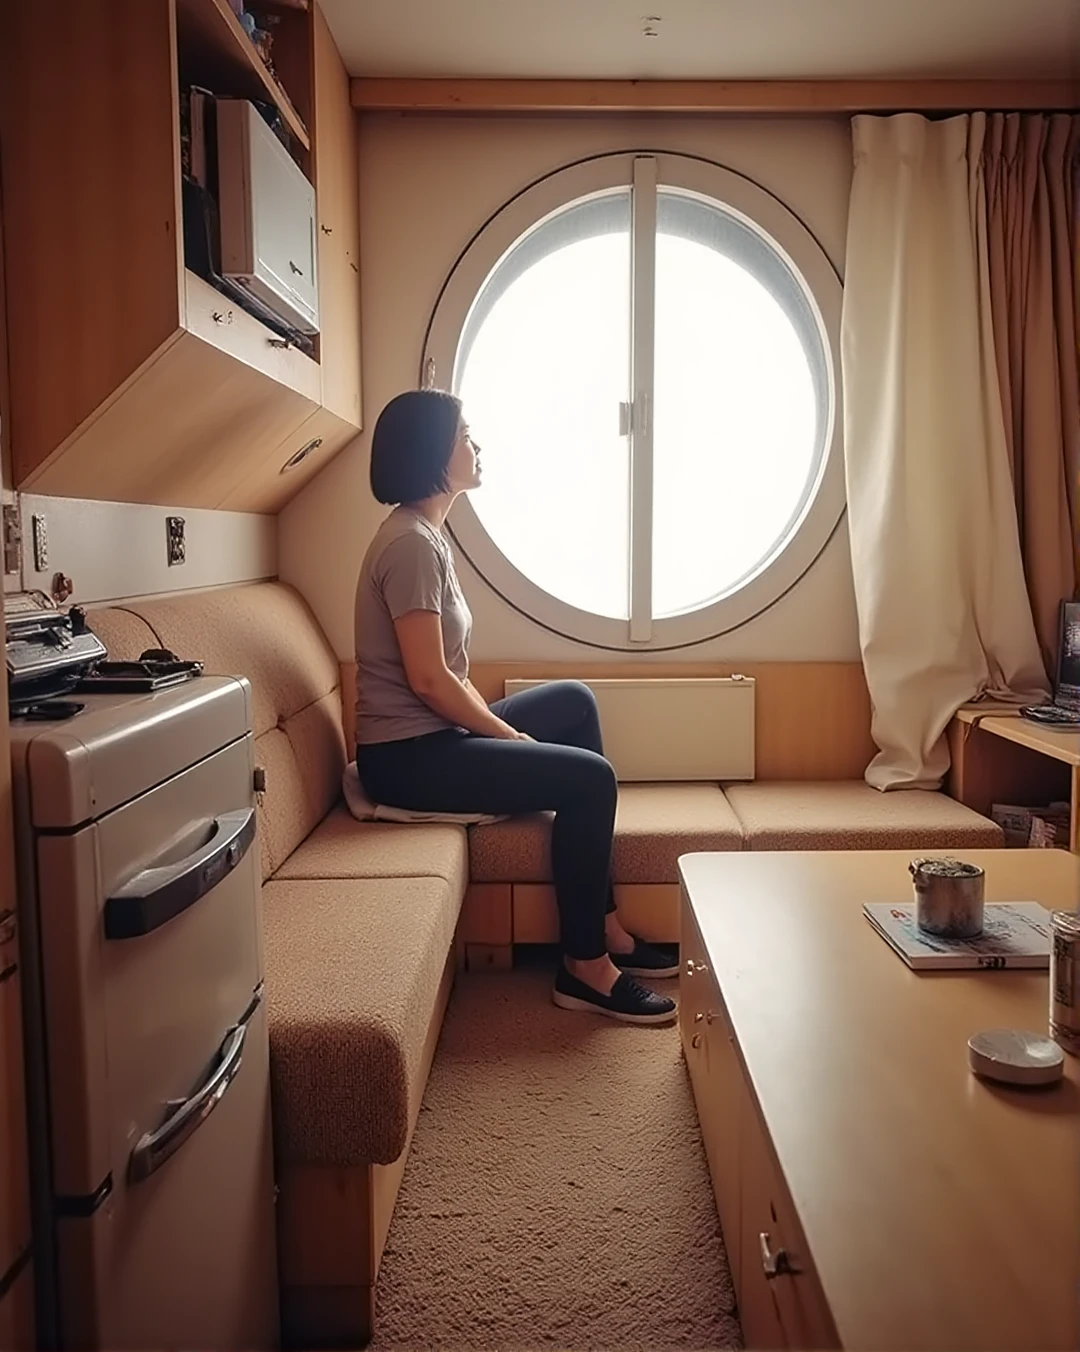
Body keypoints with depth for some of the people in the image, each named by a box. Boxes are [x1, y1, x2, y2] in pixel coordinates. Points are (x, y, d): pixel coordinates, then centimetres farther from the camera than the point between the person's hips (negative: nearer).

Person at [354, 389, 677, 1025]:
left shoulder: (426, 535, 13)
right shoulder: (412, 544, -18)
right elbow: (428, 680, -22)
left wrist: (498, 728, 4)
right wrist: (511, 736, -11)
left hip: (434, 735, 11)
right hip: (408, 756, -11)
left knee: (574, 700, 17)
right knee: (589, 779, -14)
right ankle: (585, 967, 1)